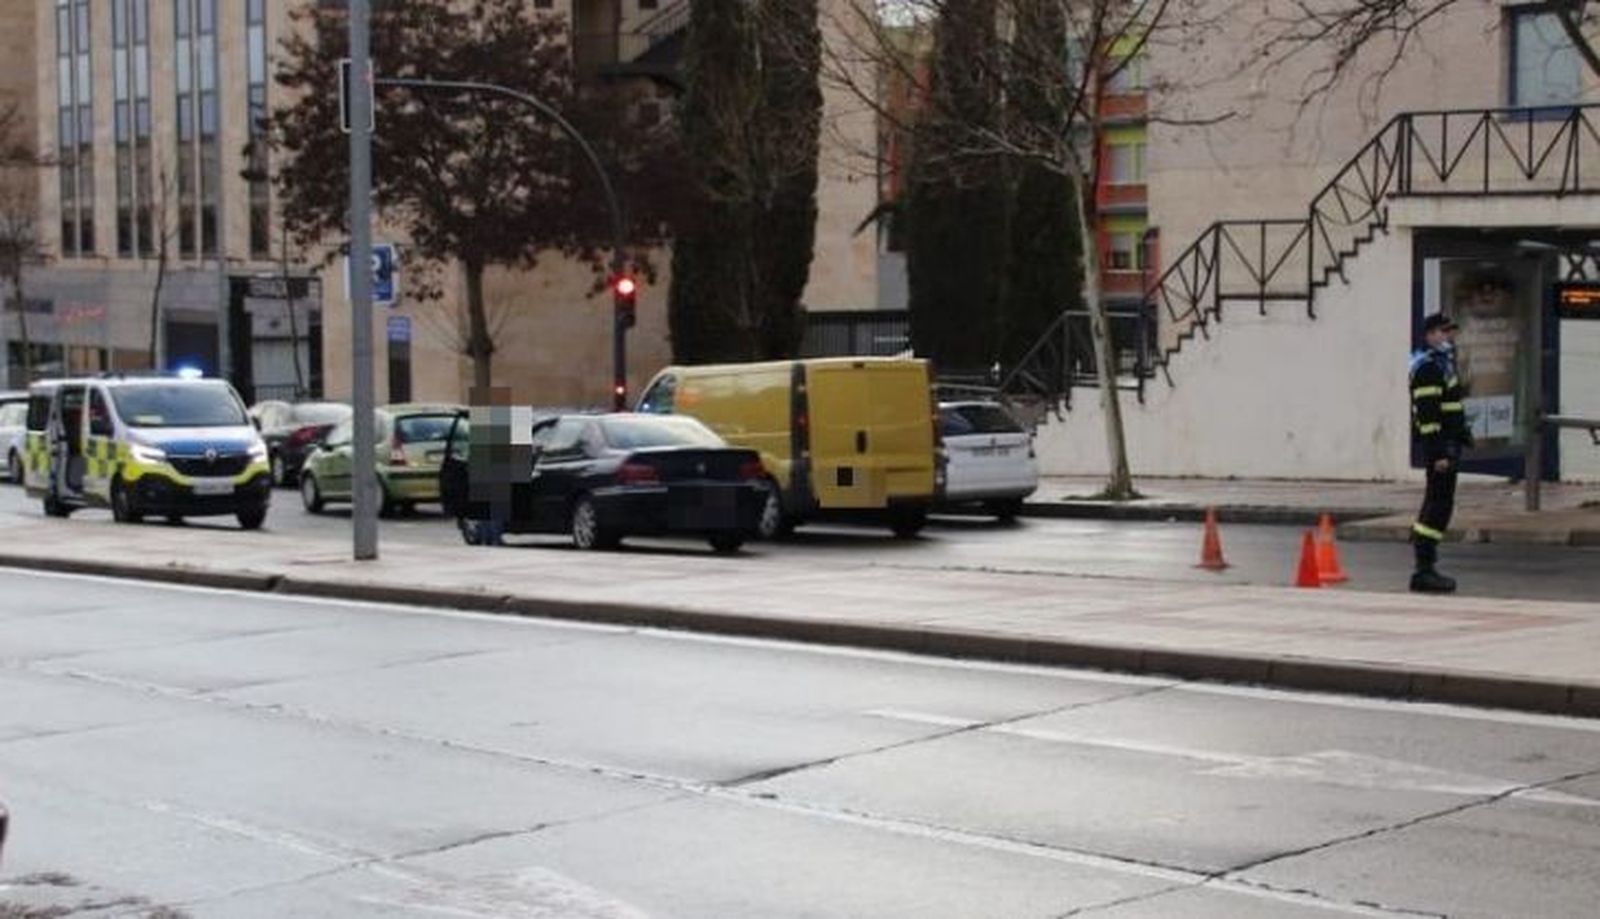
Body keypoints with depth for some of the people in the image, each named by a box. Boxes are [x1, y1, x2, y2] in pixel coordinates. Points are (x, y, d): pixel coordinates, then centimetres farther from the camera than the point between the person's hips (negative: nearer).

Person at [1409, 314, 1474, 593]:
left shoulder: (1443, 363, 19)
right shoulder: (1428, 368, -14)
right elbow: (1428, 415, -21)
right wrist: (1438, 454, -25)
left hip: (1448, 446, 11)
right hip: (1439, 445, -11)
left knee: (1436, 506, 13)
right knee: (1439, 506, -11)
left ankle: (1426, 569, 18)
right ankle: (1424, 572, -10)